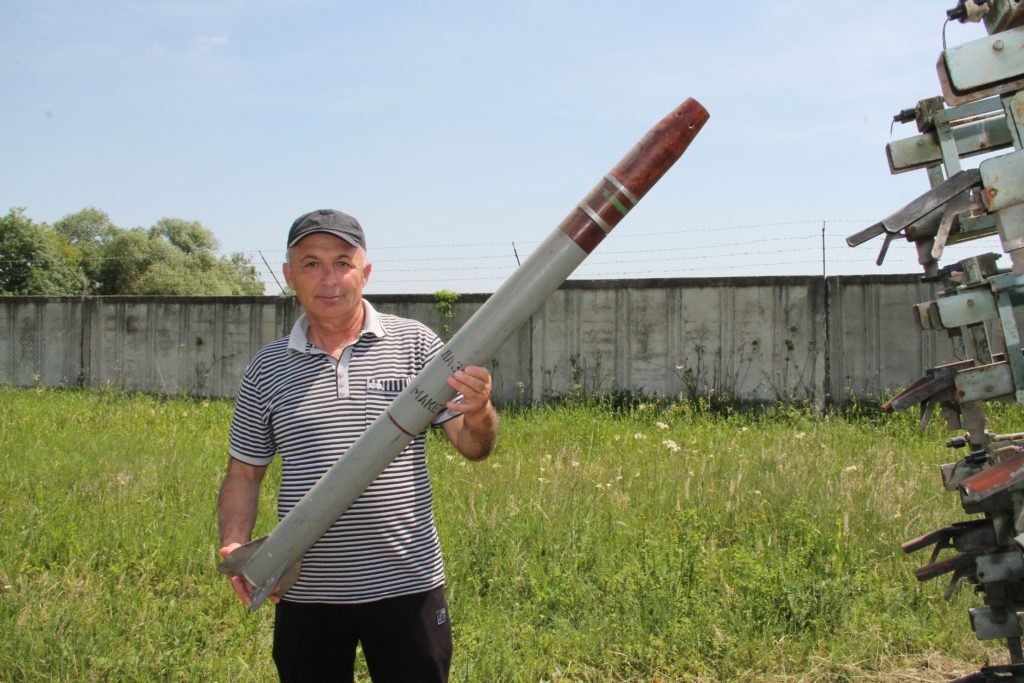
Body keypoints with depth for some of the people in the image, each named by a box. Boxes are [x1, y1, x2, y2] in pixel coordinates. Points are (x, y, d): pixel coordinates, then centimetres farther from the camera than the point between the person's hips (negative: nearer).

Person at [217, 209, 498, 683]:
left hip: (407, 586, -1)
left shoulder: (414, 343, 0)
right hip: (304, 594, 2)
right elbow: (244, 474, 11)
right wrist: (235, 545, -6)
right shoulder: (268, 368, 6)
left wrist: (479, 416, -23)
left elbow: (472, 447, -1)